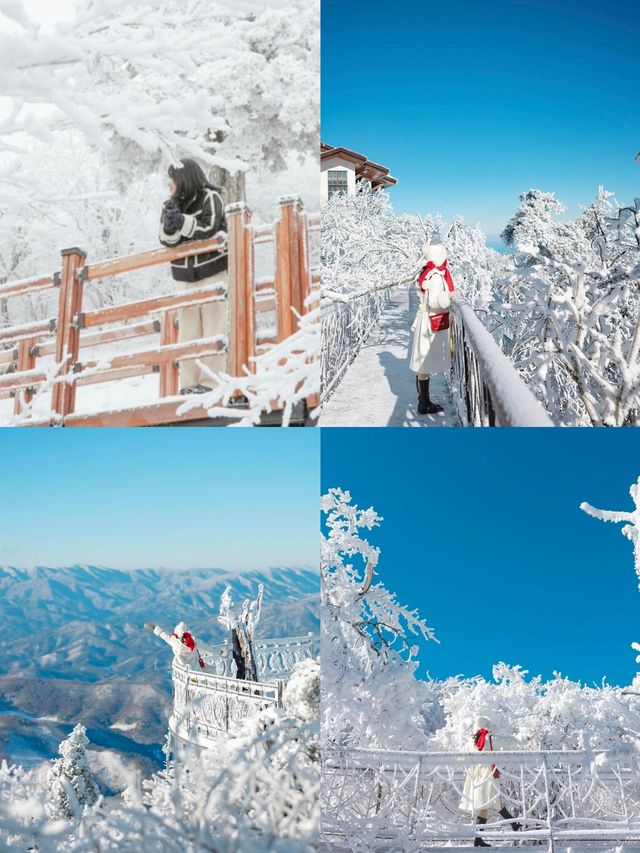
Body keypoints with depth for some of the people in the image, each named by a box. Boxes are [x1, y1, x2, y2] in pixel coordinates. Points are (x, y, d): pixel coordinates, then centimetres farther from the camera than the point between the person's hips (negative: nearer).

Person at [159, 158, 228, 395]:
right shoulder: (171, 206, 11)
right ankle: (189, 384, 5)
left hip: (213, 272, -5)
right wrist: (170, 226, -17)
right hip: (187, 277, 5)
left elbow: (209, 228, -15)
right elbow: (167, 240, 3)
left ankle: (211, 382, -3)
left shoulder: (210, 198, -4)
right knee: (188, 331, 2)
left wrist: (182, 222, -22)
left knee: (213, 329, -6)